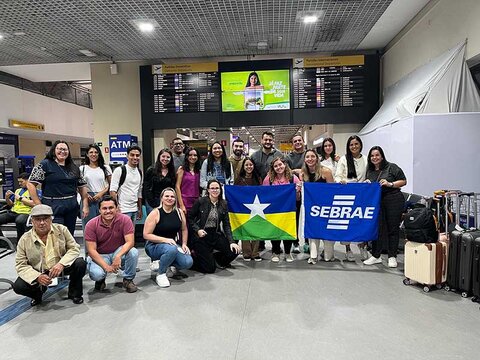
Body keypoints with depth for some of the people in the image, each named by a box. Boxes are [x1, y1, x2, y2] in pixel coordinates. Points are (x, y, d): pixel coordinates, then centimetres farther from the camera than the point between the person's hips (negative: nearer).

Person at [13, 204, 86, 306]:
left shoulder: (61, 230, -8)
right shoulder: (24, 240, -9)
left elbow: (74, 248, -10)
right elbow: (20, 265, -9)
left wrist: (61, 264, -28)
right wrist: (37, 277, -27)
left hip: (61, 267, 0)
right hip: (39, 272, 0)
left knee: (80, 263, -27)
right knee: (18, 286, -24)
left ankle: (75, 293, 1)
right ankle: (38, 292, 14)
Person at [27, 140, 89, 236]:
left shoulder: (74, 168, 13)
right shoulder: (45, 165, -2)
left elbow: (82, 187, 15)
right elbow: (30, 184, -7)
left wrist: (85, 206, 7)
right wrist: (39, 205, -11)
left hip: (72, 207, 5)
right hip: (53, 207, -5)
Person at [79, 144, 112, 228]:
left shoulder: (106, 168, 9)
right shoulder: (82, 169, 10)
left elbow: (111, 184, 7)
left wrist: (101, 193, -8)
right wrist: (85, 194, -8)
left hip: (102, 199, 0)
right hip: (88, 199, 0)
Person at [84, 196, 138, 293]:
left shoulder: (124, 220, -16)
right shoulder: (91, 225, -15)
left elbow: (130, 242, -21)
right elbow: (91, 250, -16)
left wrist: (118, 256, -39)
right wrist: (106, 266, -27)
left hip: (119, 252, 1)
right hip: (100, 256, -1)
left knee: (133, 252, -30)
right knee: (96, 274, -31)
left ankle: (128, 280, -3)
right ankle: (100, 279, 11)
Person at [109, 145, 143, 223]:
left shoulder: (139, 172, 13)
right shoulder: (119, 170, -8)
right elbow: (112, 191, -12)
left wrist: (140, 209, 16)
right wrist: (116, 208, -17)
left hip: (134, 210, 7)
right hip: (123, 210, -7)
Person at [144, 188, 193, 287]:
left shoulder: (179, 212, 1)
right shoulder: (155, 213, -12)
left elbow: (184, 229, 15)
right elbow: (146, 235, -14)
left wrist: (184, 244, 2)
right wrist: (165, 240, -23)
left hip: (173, 244, 5)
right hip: (154, 245, -5)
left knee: (188, 262, -20)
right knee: (172, 249, -39)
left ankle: (165, 262, 10)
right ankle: (160, 274, -11)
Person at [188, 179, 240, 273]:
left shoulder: (223, 204, 3)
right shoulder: (201, 201, -9)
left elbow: (226, 224, 1)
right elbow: (190, 218, -1)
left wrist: (231, 242, -9)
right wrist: (197, 230, -17)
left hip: (215, 234, 5)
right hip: (201, 235, -5)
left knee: (234, 250, -13)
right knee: (210, 268, -9)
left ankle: (213, 258, 16)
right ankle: (194, 258, 22)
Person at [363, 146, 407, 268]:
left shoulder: (391, 167, -1)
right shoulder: (370, 171, 14)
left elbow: (403, 181, -2)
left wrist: (390, 184, -15)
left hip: (393, 201, -4)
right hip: (376, 202, 4)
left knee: (393, 228, 2)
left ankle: (392, 257, 12)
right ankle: (376, 256, 13)